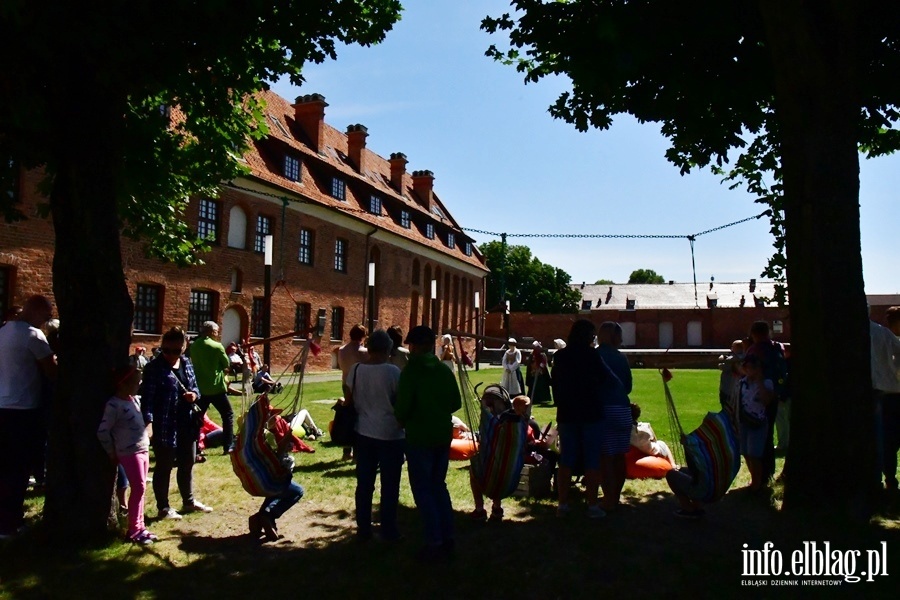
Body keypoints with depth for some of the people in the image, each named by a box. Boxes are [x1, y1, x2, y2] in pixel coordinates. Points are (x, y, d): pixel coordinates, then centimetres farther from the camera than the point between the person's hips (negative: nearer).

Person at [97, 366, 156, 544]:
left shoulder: (135, 400, 11)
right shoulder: (114, 405, -15)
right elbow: (102, 432, -15)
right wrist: (112, 454, -6)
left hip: (143, 450, 8)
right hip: (129, 453, -8)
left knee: (140, 489, 11)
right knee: (138, 488, -6)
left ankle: (139, 526, 20)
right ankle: (134, 529, 4)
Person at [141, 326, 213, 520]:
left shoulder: (186, 363, 7)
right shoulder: (154, 368, -13)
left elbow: (194, 386, 18)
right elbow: (147, 397, -18)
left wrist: (194, 394, -5)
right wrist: (147, 420, -29)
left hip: (187, 424, 7)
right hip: (165, 426, -7)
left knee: (187, 463, 19)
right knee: (164, 467, 6)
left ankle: (189, 501, 35)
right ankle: (164, 508, 19)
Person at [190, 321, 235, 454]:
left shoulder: (194, 346, 5)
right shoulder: (217, 346, -10)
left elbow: (194, 364, 15)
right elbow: (227, 365, -2)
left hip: (199, 387, 5)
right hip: (216, 387, -5)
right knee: (228, 415, 7)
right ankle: (228, 446, 5)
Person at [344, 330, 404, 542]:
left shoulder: (356, 370, -2)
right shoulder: (393, 371, -13)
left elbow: (349, 399, 5)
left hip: (364, 433, 4)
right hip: (390, 435, -4)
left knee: (364, 484, 12)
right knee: (389, 485, 7)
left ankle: (363, 530, 19)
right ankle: (389, 531, 14)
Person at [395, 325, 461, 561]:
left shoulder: (411, 370, -13)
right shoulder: (445, 370, 4)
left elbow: (402, 406, -17)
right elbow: (456, 403, 8)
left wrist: (402, 421, 3)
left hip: (419, 437, -6)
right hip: (443, 435, 6)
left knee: (422, 489, 3)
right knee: (438, 485, 18)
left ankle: (434, 542, 3)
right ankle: (447, 537, 20)